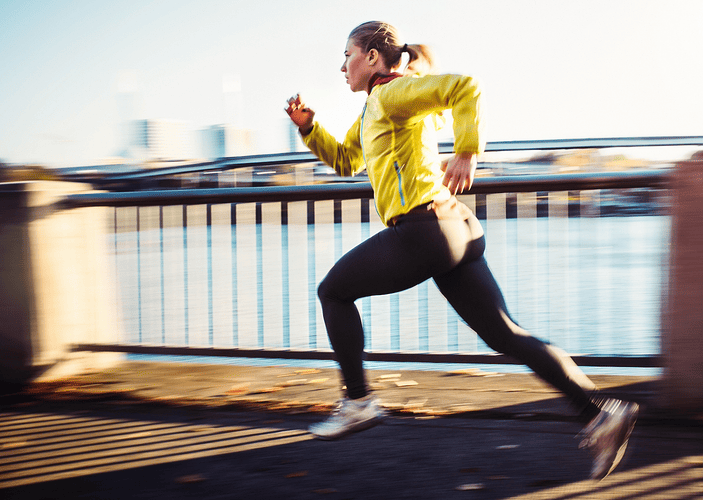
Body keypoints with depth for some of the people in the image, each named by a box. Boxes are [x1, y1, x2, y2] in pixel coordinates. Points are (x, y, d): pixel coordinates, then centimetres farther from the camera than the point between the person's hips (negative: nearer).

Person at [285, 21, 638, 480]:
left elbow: (465, 87, -19)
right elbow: (343, 160, 36)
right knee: (505, 336, 4)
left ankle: (359, 402, 11)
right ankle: (601, 412, -3)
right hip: (457, 233, 10)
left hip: (423, 229, -10)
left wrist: (467, 152, -22)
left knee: (333, 291, 10)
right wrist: (308, 125, 22)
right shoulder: (374, 111, 25)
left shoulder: (394, 93, -4)